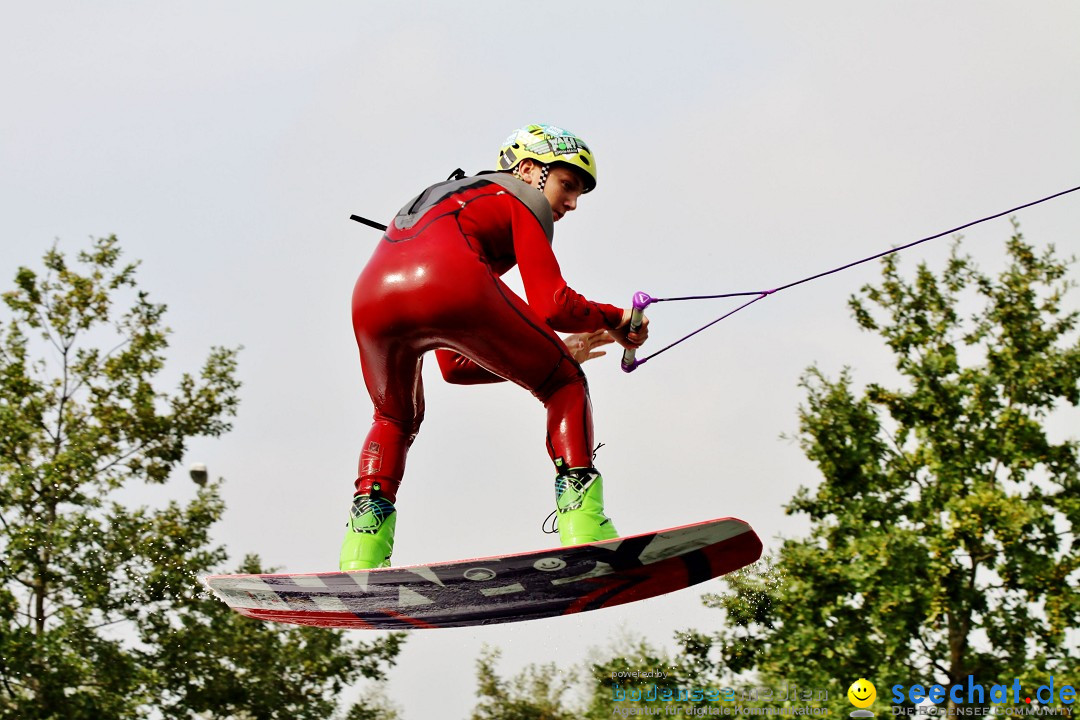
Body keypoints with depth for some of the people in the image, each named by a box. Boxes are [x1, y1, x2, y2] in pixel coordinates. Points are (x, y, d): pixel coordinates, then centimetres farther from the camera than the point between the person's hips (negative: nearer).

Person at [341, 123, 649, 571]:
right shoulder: (521, 199, 25)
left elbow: (454, 364, 39)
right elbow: (551, 306, 6)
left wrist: (545, 355, 42)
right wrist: (615, 320, 26)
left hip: (370, 299, 6)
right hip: (452, 290, -6)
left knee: (396, 420, 34)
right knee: (564, 384, 16)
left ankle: (361, 553, 15)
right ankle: (584, 525, -1)